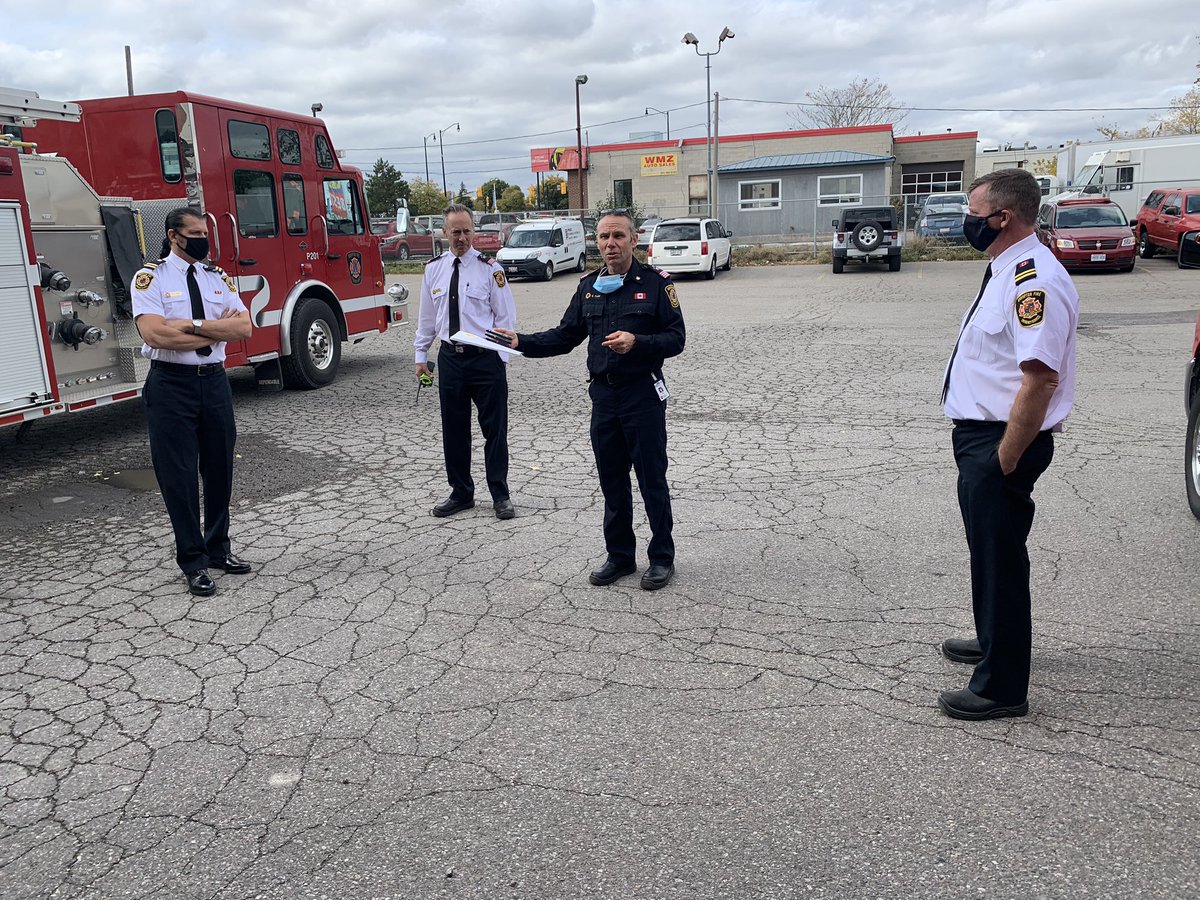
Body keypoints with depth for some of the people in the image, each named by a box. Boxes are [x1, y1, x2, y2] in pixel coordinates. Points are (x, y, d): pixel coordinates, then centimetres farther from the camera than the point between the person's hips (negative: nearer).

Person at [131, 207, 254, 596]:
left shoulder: (218, 277, 9)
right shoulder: (150, 278, -5)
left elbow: (244, 327, -4)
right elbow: (155, 334, -19)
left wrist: (194, 324, -16)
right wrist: (218, 330, -11)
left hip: (214, 381, 5)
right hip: (171, 384, -4)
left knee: (220, 469, 11)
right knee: (179, 474, 2)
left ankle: (218, 549, 27)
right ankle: (193, 561, 14)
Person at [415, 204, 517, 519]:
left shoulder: (489, 268, -4)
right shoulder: (433, 269, 8)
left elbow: (505, 318, -2)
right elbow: (426, 316, 14)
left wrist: (500, 355, -10)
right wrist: (420, 355, 13)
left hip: (485, 358, -3)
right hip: (449, 357, 4)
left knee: (494, 429, 3)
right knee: (453, 430, 10)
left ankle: (500, 495, 15)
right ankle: (461, 493, 24)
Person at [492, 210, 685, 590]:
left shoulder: (655, 282, -5)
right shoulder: (589, 286, 10)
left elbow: (675, 338, -8)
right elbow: (565, 336, 13)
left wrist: (636, 342, -25)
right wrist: (521, 342, 1)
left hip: (643, 394, -5)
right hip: (603, 395, 5)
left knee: (652, 479, 2)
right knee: (612, 480, 12)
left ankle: (662, 558, 16)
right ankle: (620, 555, 25)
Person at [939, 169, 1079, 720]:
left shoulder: (1034, 280, -22)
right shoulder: (1006, 270, 11)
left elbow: (1039, 380, -28)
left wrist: (1004, 462, -24)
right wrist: (984, 454, 18)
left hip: (1003, 442, -10)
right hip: (977, 433, 10)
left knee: (1000, 556, 0)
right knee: (987, 547, 24)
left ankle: (1002, 689, 14)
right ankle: (993, 640, 45)